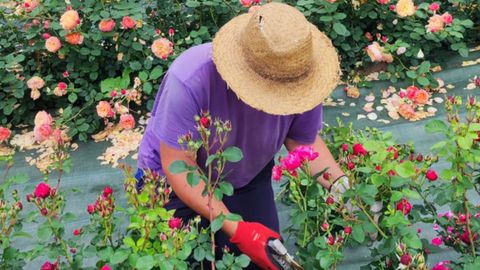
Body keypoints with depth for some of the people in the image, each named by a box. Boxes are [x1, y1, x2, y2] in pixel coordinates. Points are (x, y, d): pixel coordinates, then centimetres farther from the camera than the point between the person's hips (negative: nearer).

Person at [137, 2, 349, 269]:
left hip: (248, 178, 4)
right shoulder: (190, 81, -38)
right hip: (176, 181, -3)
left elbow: (304, 142, -10)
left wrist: (343, 187, -26)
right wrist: (235, 229, -36)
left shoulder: (300, 77, -25)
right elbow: (178, 165, -31)